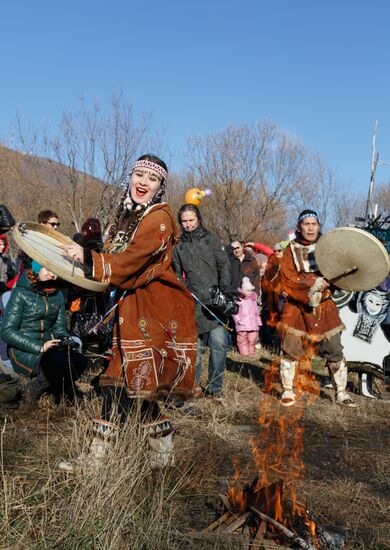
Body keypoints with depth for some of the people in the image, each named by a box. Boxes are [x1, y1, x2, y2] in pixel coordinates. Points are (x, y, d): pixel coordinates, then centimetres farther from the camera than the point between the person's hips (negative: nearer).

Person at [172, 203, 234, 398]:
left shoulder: (212, 240, 10)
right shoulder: (178, 246, 15)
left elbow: (224, 266, 4)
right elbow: (177, 275, 18)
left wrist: (226, 289, -11)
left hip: (214, 300, -1)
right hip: (192, 304, 1)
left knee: (219, 342, -10)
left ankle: (215, 387, 2)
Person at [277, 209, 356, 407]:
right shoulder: (291, 249, 3)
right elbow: (287, 278, -8)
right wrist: (313, 282, -20)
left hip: (324, 307, 2)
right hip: (297, 307, -1)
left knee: (334, 351, 2)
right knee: (290, 350, 0)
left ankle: (341, 392, 14)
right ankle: (288, 390, 15)